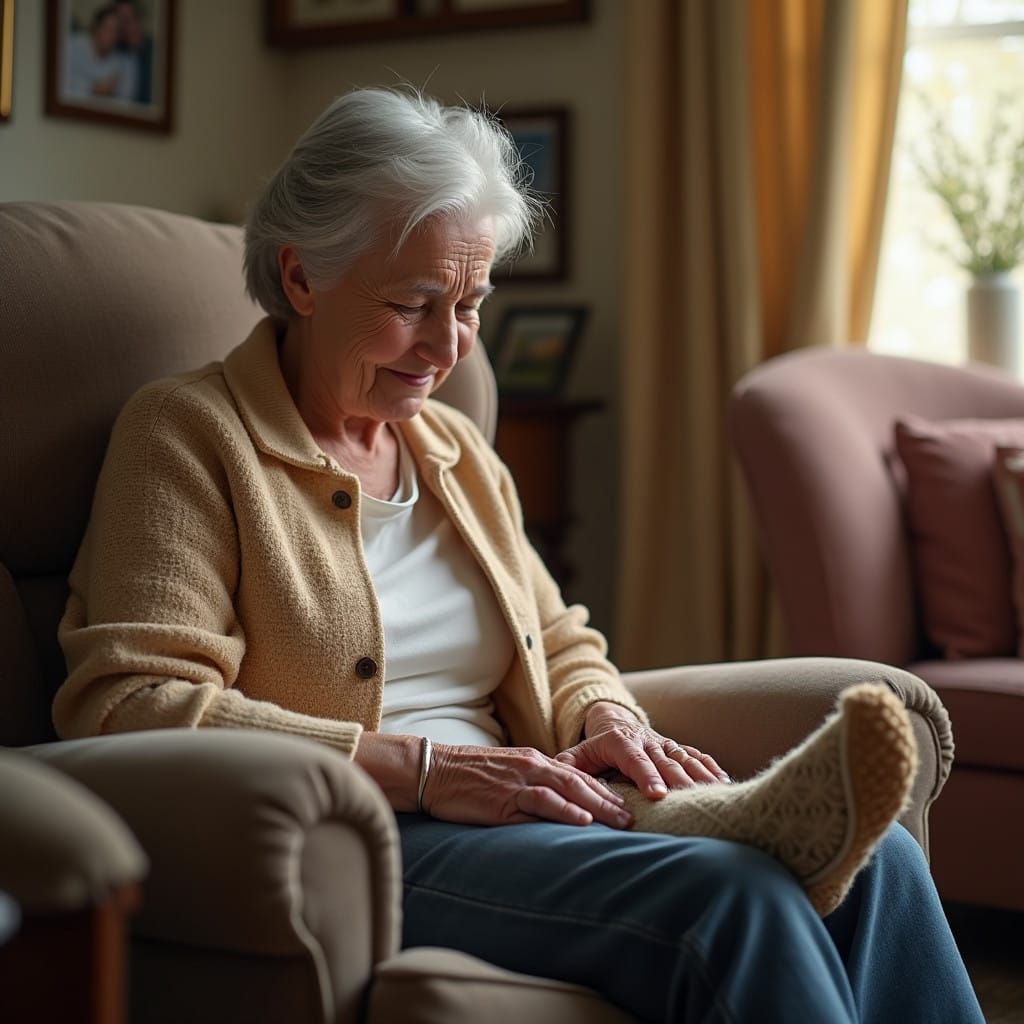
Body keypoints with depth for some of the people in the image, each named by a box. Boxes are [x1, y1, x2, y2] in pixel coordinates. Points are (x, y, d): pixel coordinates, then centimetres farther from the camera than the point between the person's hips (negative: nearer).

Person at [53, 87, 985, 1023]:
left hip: (519, 803, 7)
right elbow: (130, 707, -13)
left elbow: (563, 646, 27)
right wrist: (421, 767, -20)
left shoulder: (457, 450, 21)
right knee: (731, 896, -31)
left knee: (875, 857, -20)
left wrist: (606, 722, 0)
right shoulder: (189, 435, -1)